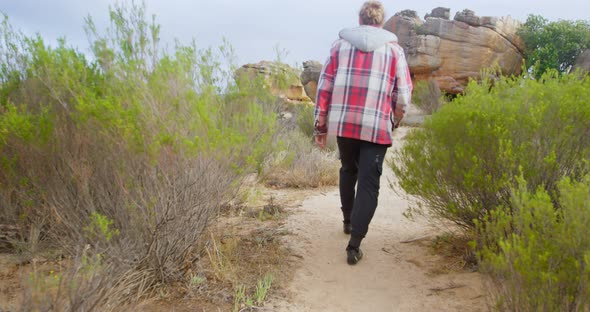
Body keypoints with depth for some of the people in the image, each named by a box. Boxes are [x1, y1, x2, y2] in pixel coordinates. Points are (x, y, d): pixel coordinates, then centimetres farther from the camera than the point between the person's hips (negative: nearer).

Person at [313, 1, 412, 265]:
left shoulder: (340, 44, 10)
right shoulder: (393, 48, 6)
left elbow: (324, 85, 5)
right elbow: (404, 93, 3)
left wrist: (321, 124, 9)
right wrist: (395, 119, 21)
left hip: (343, 122, 3)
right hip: (376, 127, -2)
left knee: (348, 170, 25)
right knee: (368, 183, 0)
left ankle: (348, 221, 38)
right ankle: (354, 245, -7)